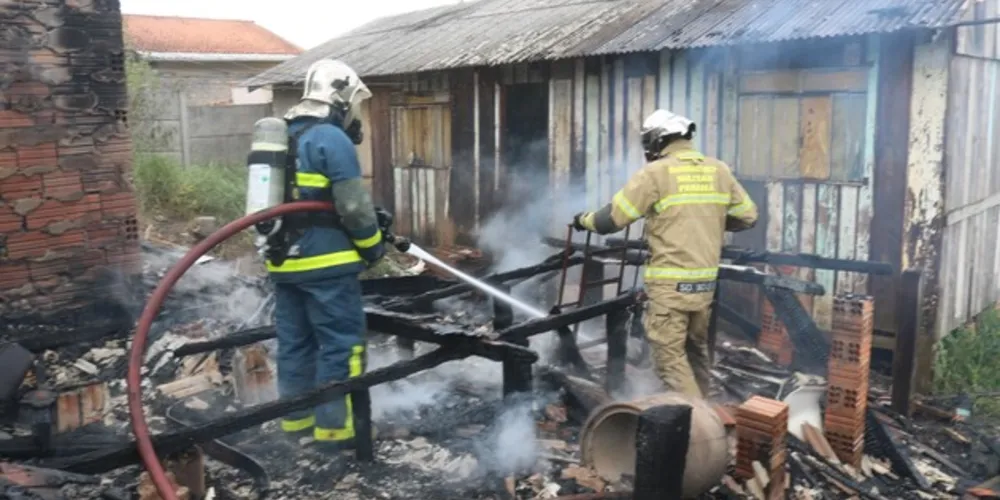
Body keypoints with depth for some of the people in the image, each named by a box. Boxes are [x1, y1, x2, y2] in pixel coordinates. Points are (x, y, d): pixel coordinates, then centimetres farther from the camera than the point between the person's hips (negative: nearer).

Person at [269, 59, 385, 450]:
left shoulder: (282, 139, 15)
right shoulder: (332, 139, -13)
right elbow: (353, 205, -15)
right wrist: (373, 243, 0)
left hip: (284, 261, 9)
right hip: (325, 263, -9)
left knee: (294, 342, 15)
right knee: (341, 343, -1)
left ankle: (297, 420, 24)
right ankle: (335, 427, 4)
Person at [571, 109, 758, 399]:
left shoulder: (656, 172, -9)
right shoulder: (719, 171, 7)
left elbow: (611, 219, -7)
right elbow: (748, 217, 14)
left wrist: (584, 221, 13)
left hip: (669, 284, -6)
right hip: (706, 281, 6)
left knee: (670, 357, -1)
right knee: (696, 349, 21)